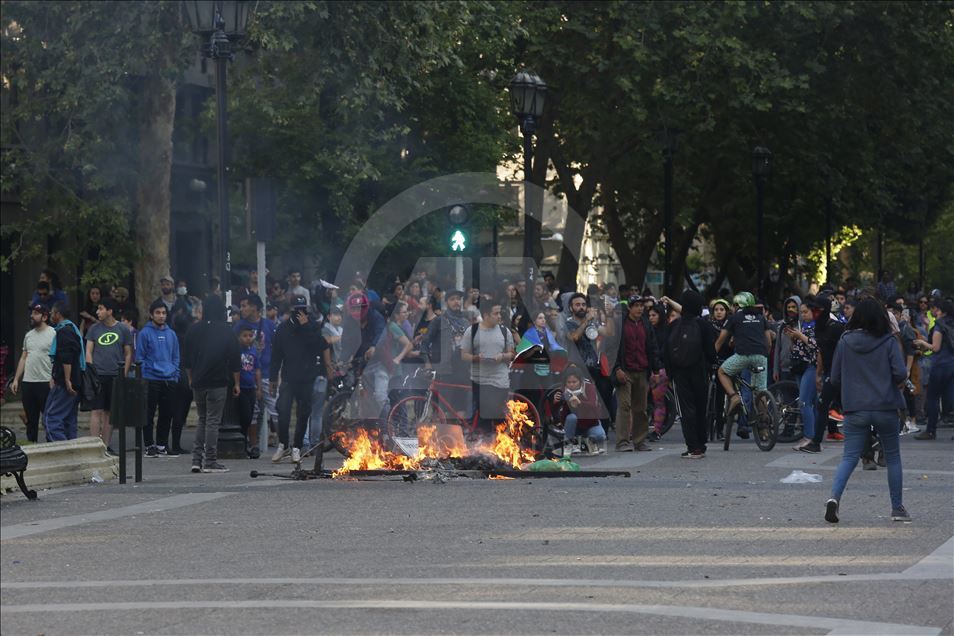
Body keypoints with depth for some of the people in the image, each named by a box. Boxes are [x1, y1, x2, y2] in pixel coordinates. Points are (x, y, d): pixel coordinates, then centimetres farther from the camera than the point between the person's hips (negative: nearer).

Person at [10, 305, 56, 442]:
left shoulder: (53, 334, -8)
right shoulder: (29, 335, 15)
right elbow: (23, 358, 18)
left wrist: (54, 380, -20)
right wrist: (16, 379, 13)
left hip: (45, 383, -7)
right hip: (27, 383, 7)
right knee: (31, 420, 12)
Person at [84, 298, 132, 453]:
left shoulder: (123, 329, 6)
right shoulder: (94, 328, 7)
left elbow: (128, 354, 8)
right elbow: (88, 351, 7)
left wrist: (124, 375, 0)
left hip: (115, 376, 1)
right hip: (97, 375, -1)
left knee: (109, 412, 6)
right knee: (97, 410, -7)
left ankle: (106, 446, 12)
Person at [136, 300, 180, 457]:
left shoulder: (171, 334, 13)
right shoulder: (145, 333, -2)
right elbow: (139, 357, -3)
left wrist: (175, 375, 8)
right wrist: (143, 376, -11)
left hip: (169, 380, 5)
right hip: (151, 379, -5)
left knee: (167, 414, 7)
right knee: (149, 414, -3)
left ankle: (162, 444, 16)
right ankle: (149, 446, 1)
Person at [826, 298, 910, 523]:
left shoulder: (844, 342, 1)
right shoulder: (888, 342, -6)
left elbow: (835, 378, 4)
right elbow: (900, 373, -13)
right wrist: (889, 384, 9)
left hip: (855, 409, 1)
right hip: (885, 408, -1)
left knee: (849, 457, 1)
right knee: (893, 457, 13)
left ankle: (835, 496, -23)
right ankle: (897, 508, 18)